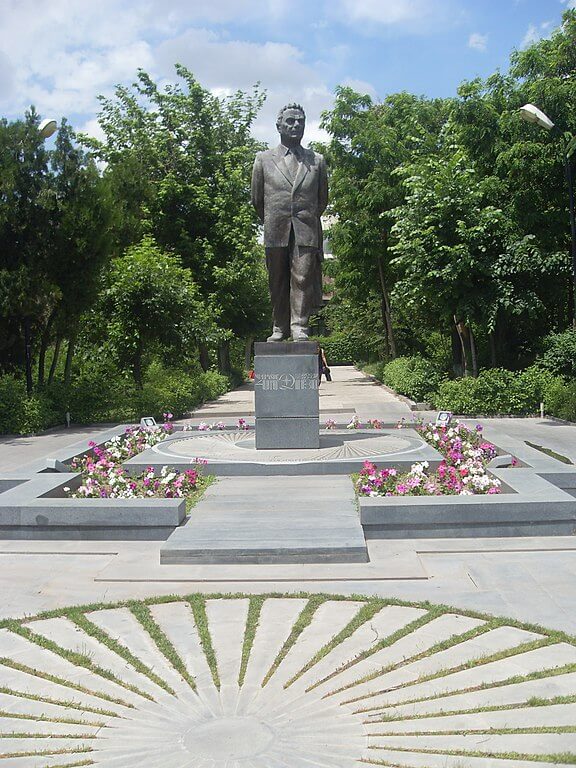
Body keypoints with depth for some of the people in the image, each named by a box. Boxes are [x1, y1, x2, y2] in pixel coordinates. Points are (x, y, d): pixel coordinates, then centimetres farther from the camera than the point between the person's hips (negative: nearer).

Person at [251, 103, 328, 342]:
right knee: (277, 282, 4)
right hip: (275, 232, 1)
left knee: (302, 279, -8)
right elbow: (257, 200, 15)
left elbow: (323, 200, 18)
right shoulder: (263, 159, 11)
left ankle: (299, 326, -6)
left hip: (306, 231, 0)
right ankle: (280, 328, 11)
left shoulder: (317, 161, 12)